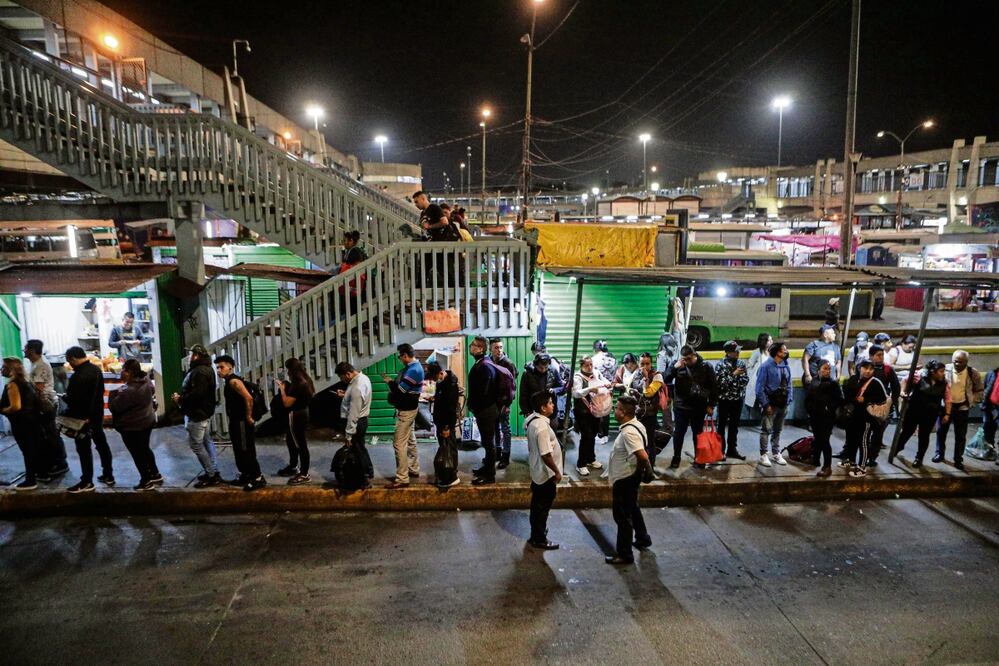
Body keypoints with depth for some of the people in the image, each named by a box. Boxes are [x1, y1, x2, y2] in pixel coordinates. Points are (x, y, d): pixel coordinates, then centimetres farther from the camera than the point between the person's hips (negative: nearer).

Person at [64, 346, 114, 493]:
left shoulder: (78, 376, -24)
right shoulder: (96, 369, 4)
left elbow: (73, 400, -21)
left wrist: (69, 418, -11)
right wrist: (94, 409, 18)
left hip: (83, 418, -9)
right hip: (97, 414, 9)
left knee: (84, 449, 0)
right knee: (102, 444, 15)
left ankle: (87, 482, 6)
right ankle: (108, 475, 24)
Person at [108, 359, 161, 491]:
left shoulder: (129, 391, -31)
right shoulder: (146, 381, -4)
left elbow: (114, 407, -24)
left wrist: (114, 394, -7)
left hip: (132, 427, -9)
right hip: (148, 421, 9)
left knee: (138, 454, 8)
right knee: (145, 449, 24)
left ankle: (146, 481, 19)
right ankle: (155, 475, 33)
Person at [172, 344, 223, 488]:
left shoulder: (199, 372, -22)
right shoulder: (204, 369, 14)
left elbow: (197, 393, -31)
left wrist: (181, 399, -18)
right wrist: (181, 397, 2)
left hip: (197, 413, -11)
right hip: (204, 411, 11)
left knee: (196, 444, -6)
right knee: (206, 441, 16)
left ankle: (211, 475, -2)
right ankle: (213, 471, 23)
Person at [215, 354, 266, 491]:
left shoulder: (234, 381, -17)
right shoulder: (228, 382, 14)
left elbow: (249, 398, -27)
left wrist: (248, 417, -20)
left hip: (242, 422, -10)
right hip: (235, 421, 10)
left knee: (247, 451, -7)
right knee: (239, 451, 18)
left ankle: (258, 478, -2)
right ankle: (245, 475, 29)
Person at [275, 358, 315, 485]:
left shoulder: (298, 384, -24)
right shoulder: (305, 380, 6)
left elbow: (287, 403, -22)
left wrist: (282, 389, -11)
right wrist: (286, 387, 10)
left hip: (296, 416, -11)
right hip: (302, 413, 11)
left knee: (300, 444, -1)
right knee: (290, 440, 24)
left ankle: (304, 474, 8)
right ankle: (293, 467, 39)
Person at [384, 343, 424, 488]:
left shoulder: (413, 370, -24)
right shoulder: (413, 367, 8)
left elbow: (399, 390, -25)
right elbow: (402, 385, 11)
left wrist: (389, 381, -9)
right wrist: (392, 381, -4)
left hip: (406, 411, -11)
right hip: (409, 409, 11)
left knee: (399, 443, -8)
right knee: (410, 440, 19)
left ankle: (402, 479, -4)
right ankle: (414, 470, 31)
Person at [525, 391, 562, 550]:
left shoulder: (532, 419, -1)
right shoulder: (542, 426, -30)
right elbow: (546, 454, -28)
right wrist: (557, 472, -17)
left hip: (537, 470, 9)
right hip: (546, 473, -9)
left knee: (538, 503, 24)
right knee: (543, 505, 5)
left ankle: (537, 530, 41)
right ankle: (539, 539, 19)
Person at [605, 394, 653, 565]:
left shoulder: (628, 432, -29)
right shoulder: (634, 425, 2)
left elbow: (643, 456, -36)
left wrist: (642, 470, -17)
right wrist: (639, 471, 14)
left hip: (624, 480, -10)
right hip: (628, 477, 10)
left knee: (622, 515, 3)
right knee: (632, 509, 27)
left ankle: (624, 554, 14)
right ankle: (643, 539, 46)